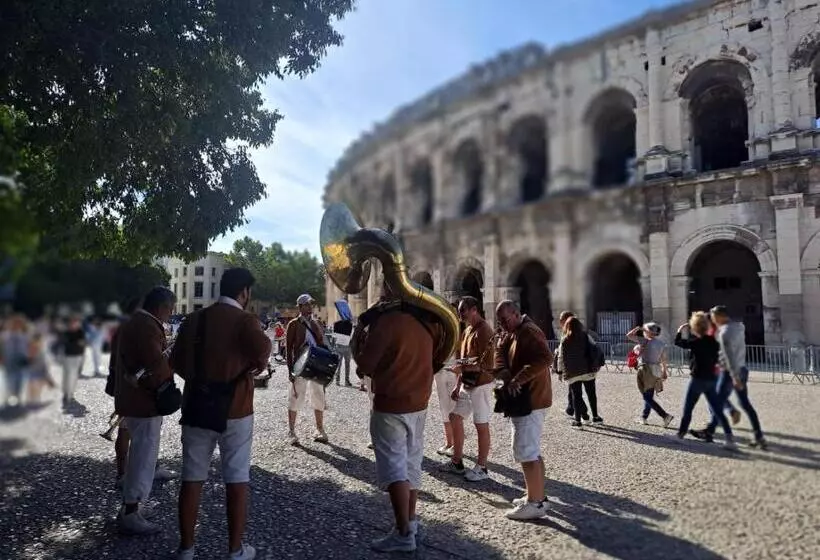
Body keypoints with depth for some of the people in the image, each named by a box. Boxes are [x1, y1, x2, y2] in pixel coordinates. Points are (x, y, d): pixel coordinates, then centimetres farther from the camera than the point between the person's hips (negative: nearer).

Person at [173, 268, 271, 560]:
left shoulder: (194, 319, 7)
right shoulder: (245, 320, -10)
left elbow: (177, 361, 10)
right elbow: (262, 348, -29)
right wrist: (258, 364, -9)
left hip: (196, 407, 5)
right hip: (235, 409, -5)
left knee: (192, 478, 13)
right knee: (237, 479, 6)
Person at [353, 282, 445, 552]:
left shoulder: (386, 320, -18)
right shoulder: (427, 321, 2)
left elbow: (365, 365, -14)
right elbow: (436, 355, 18)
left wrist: (357, 339, 2)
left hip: (390, 405, -7)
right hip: (419, 402, 7)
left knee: (393, 467, -1)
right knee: (412, 463, 17)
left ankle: (404, 533, 0)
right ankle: (411, 520, 27)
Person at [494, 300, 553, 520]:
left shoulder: (529, 332, -16)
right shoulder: (510, 334, 15)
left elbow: (544, 359, -29)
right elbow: (500, 354, 3)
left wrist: (518, 379, -27)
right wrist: (506, 377, -16)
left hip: (530, 400, -10)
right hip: (522, 399, 10)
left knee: (526, 452, -7)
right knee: (531, 451, 16)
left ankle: (535, 504, 1)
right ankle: (538, 496, 26)